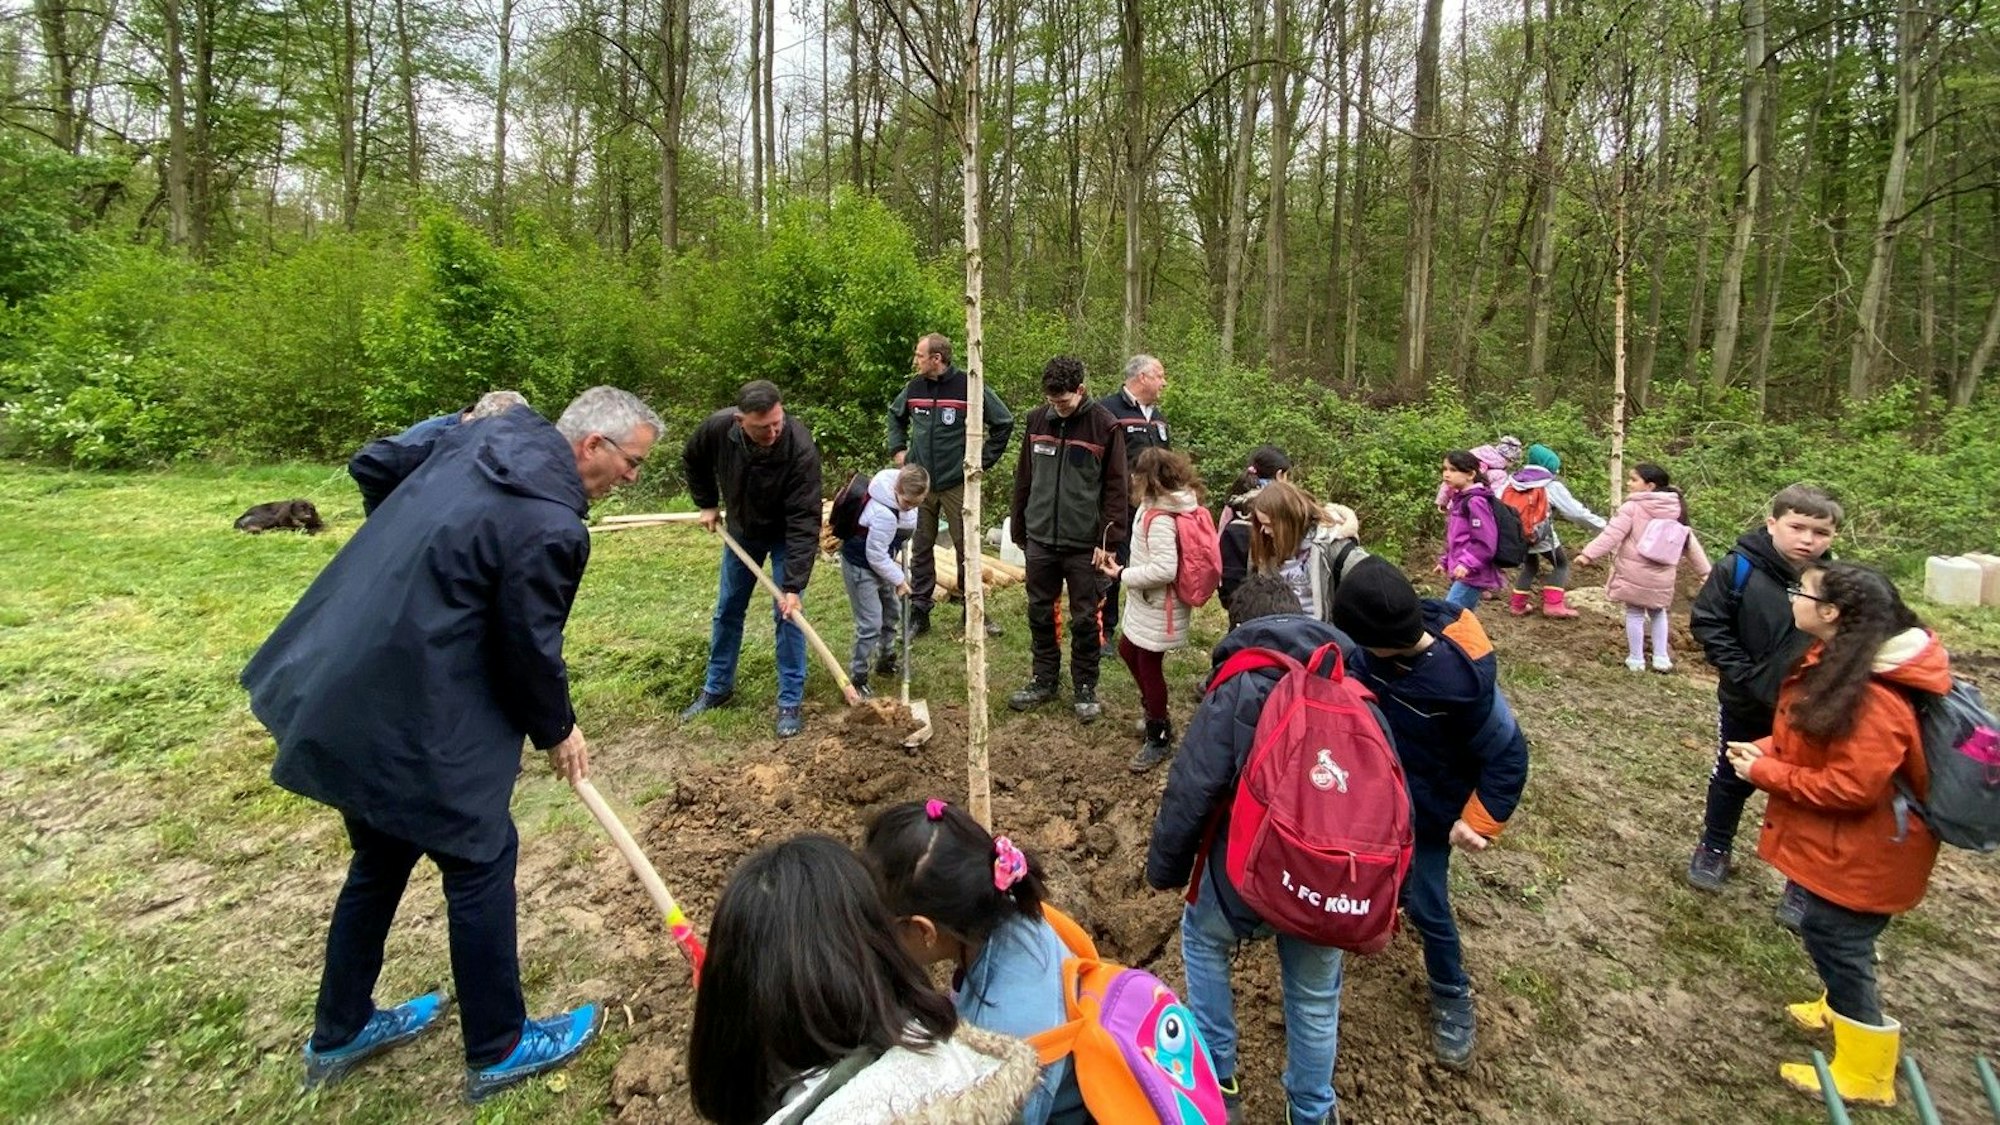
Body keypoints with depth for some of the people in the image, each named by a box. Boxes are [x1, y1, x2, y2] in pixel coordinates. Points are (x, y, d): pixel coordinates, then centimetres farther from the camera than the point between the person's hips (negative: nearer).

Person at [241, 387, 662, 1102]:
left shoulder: (473, 442, 5)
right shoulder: (550, 528, -22)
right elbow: (530, 649, -14)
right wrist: (558, 731, 4)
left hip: (336, 692, 10)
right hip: (412, 723, -10)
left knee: (381, 858, 24)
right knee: (481, 859, 7)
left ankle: (340, 1033, 43)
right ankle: (500, 1050, 25)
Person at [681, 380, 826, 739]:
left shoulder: (801, 449, -37)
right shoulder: (718, 427, -27)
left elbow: (804, 522, -36)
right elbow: (692, 460, -1)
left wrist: (794, 585, -38)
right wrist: (706, 504, 0)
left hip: (786, 535, -4)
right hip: (741, 530, 4)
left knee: (787, 614, -7)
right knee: (727, 609, 13)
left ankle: (791, 702, 6)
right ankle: (717, 687, 31)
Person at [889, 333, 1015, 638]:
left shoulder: (970, 387, -9)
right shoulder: (915, 387, 6)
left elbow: (1004, 423, -1)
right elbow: (895, 414, 26)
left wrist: (984, 460, -2)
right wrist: (898, 448, 15)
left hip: (957, 484, -4)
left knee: (966, 548, 4)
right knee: (920, 549, 8)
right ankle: (919, 611, 17)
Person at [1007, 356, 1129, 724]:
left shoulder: (1105, 426, -8)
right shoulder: (1037, 420, 3)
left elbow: (1115, 488, -7)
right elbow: (1023, 478, 11)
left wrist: (1109, 541, -12)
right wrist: (1019, 527, 13)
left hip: (1084, 544, -4)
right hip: (1040, 541, 4)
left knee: (1085, 620, 6)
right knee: (1040, 614, 13)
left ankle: (1085, 688, 21)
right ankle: (1044, 680, 29)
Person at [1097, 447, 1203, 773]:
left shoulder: (1160, 519, -27)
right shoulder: (1164, 506, 3)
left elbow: (1165, 569, -33)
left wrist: (1123, 575, -24)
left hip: (1158, 608, -10)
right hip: (1147, 603, 10)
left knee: (1149, 665, 4)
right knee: (1128, 650, 24)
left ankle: (1159, 737, 23)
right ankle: (1157, 714, 42)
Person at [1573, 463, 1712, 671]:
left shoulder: (1633, 507, -13)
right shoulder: (1676, 510, 6)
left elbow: (1612, 534, -20)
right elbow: (1690, 542, 12)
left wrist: (1589, 553, -20)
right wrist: (1706, 571, 18)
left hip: (1634, 573, -5)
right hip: (1661, 576, 5)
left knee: (1635, 613, 10)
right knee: (1657, 612, 25)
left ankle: (1636, 660, 16)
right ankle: (1661, 658, 25)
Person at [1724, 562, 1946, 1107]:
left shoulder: (1873, 699, -31)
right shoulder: (1834, 660, 0)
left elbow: (1850, 787, -30)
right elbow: (1808, 737, 12)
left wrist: (1764, 773, -21)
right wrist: (1764, 749, -4)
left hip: (1860, 853, -9)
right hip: (1835, 841, 9)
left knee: (1835, 939, 6)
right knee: (1826, 931, 26)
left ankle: (1863, 1072, 24)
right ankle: (1839, 1007, 49)